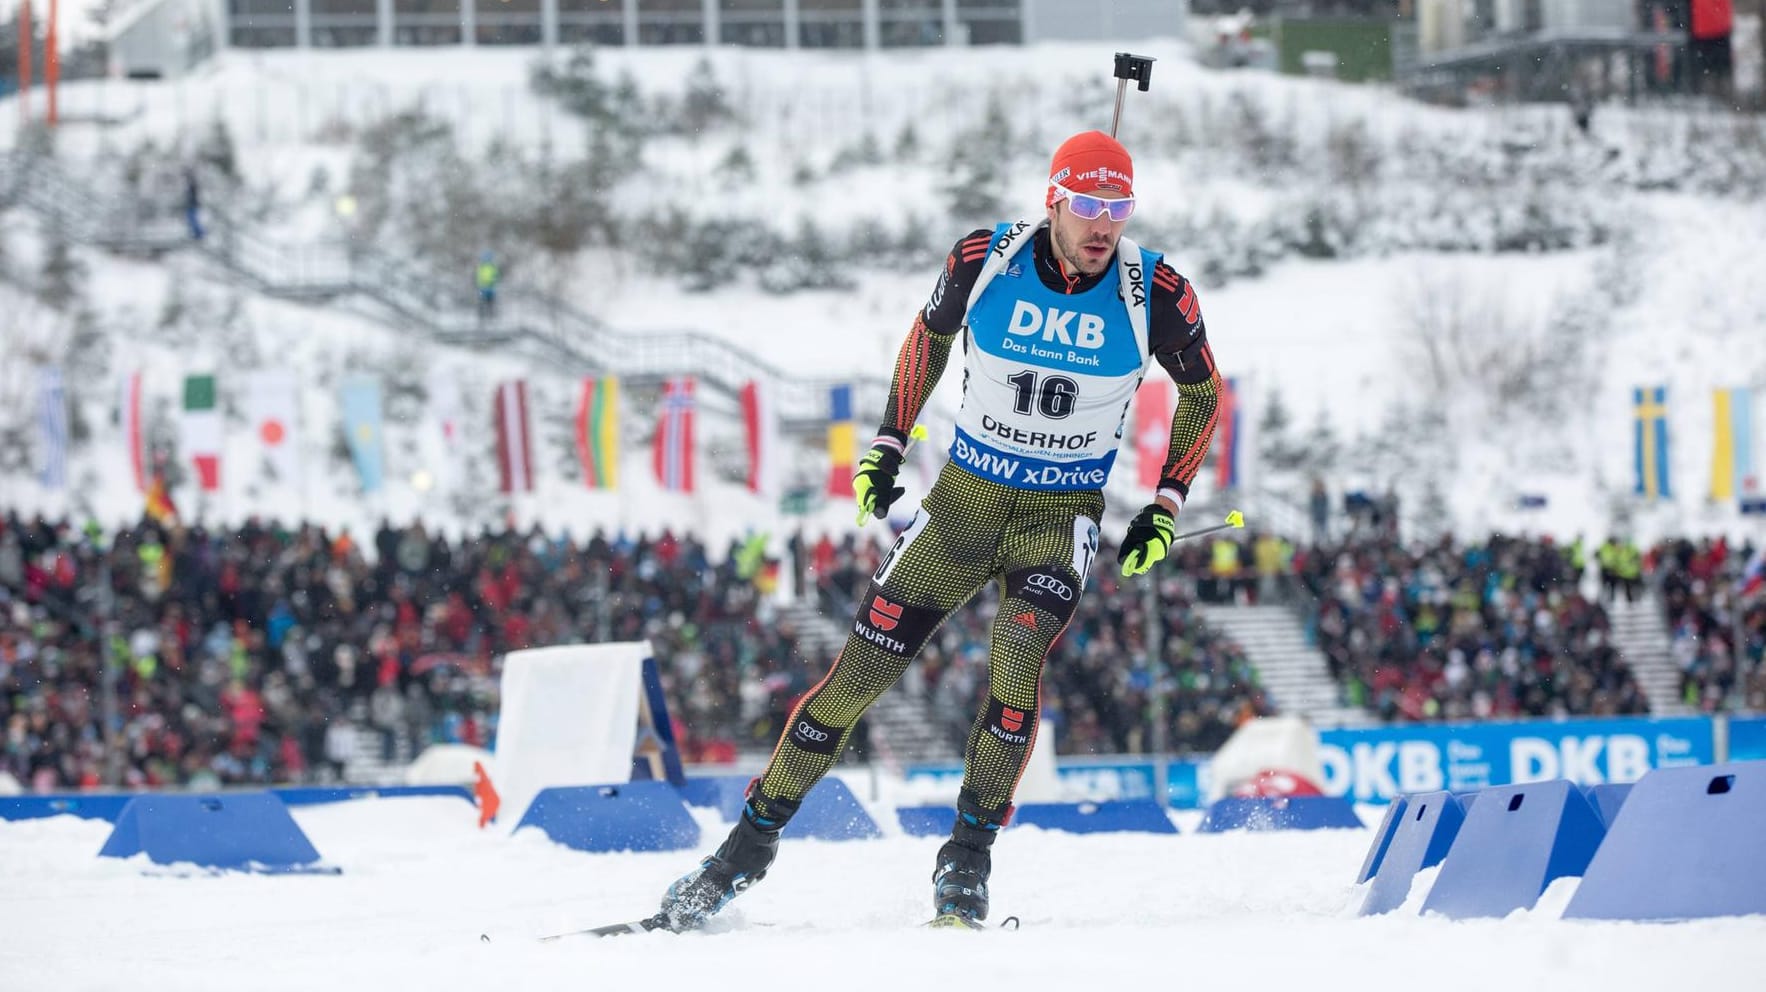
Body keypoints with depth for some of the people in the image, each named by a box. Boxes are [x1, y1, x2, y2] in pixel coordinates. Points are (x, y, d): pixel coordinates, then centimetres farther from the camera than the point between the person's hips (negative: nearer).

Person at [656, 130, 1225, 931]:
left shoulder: (1156, 294, -14)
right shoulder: (984, 260, -12)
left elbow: (1201, 392, 4)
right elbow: (931, 334, 9)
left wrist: (1167, 507, -2)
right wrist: (886, 446, 7)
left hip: (1063, 513, -1)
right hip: (964, 496, 1)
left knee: (1017, 647, -29)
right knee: (860, 671, -3)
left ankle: (969, 856, -18)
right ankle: (750, 845, 10)